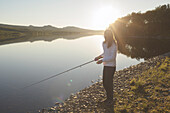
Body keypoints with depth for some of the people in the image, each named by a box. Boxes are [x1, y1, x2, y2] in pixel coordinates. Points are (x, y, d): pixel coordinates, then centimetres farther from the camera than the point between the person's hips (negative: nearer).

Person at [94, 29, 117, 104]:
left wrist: (102, 60, -21)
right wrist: (99, 56, 8)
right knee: (105, 83, 15)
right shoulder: (104, 43, 9)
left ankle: (110, 99, 20)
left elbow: (112, 57, -20)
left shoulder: (113, 44, -16)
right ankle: (108, 98, 31)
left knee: (108, 83, 1)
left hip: (111, 66, -8)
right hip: (106, 65, 8)